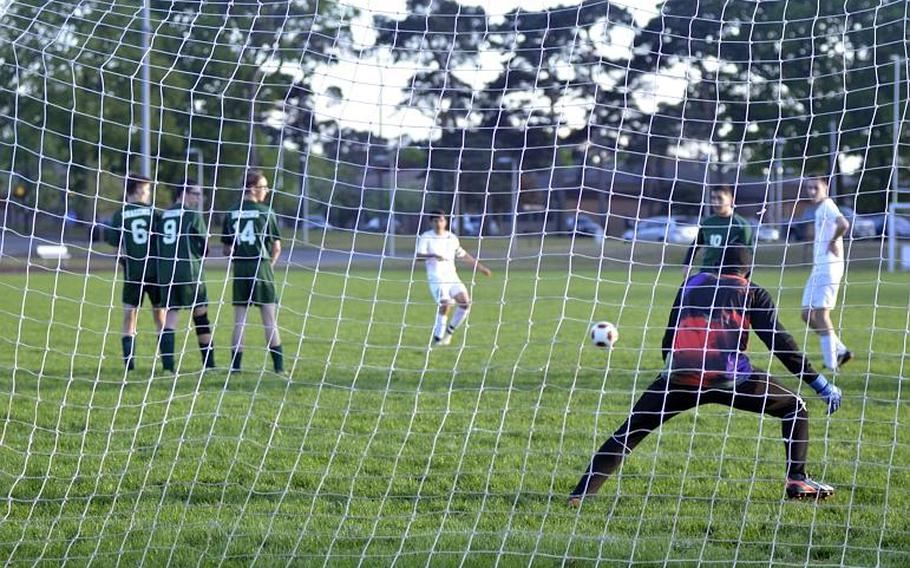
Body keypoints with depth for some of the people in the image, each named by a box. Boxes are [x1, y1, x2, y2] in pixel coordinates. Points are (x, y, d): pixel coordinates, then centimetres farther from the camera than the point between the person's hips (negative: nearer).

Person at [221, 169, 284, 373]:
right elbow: (276, 247, -3)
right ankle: (279, 366, 1)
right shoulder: (265, 212, -6)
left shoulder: (231, 213, 5)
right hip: (261, 268, -3)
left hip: (239, 270, 3)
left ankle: (235, 366, 5)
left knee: (239, 320, 6)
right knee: (269, 318, 1)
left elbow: (226, 250, 7)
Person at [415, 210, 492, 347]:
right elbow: (418, 256, -12)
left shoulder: (452, 238, 13)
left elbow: (463, 255, 24)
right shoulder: (426, 237, -1)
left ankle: (449, 330, 8)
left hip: (452, 276, 5)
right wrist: (433, 256, -31)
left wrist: (480, 267, 26)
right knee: (445, 304, -22)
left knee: (465, 302, -10)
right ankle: (438, 337, -12)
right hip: (436, 278, -5)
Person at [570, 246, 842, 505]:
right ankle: (797, 480, 5)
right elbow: (779, 341, 6)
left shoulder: (692, 284, 26)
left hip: (678, 377, 2)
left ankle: (582, 493, 0)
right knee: (795, 409, 17)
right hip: (728, 378, -2)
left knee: (630, 431, 13)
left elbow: (668, 340, 27)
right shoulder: (753, 293, 16)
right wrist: (820, 384, 7)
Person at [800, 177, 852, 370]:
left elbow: (844, 225, -30)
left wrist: (833, 242, -16)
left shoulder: (827, 206, -12)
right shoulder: (819, 209, 17)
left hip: (828, 267, -10)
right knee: (807, 314, 9)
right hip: (818, 268, 10)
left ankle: (831, 365, -5)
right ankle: (840, 351, 16)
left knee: (820, 314, -9)